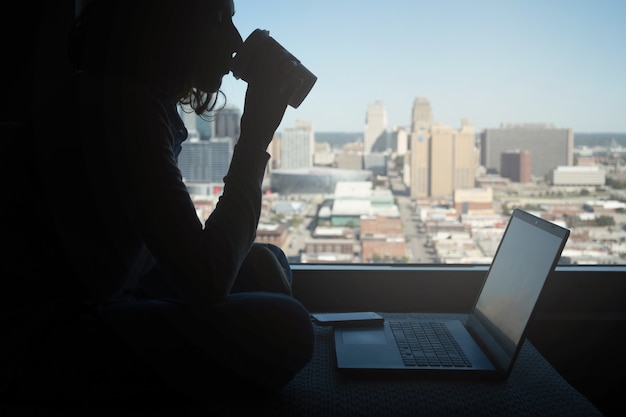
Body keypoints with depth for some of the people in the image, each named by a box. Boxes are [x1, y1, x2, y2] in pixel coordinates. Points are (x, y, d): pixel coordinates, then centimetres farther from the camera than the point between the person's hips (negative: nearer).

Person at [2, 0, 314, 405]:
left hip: (101, 299, 10)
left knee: (266, 265, 12)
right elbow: (206, 279, -27)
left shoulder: (147, 99, 8)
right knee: (284, 330, -24)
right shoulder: (125, 106, -22)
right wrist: (256, 136, -20)